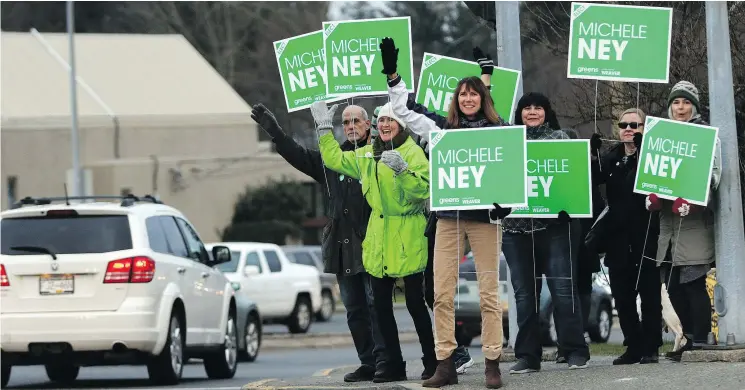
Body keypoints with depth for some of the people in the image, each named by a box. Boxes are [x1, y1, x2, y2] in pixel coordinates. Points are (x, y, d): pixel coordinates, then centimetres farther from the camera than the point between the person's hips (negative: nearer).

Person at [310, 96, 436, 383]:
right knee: (381, 304, 9)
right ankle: (394, 364, 17)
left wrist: (402, 170, -33)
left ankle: (431, 361, 8)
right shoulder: (367, 155, 14)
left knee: (415, 302, -3)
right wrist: (324, 128, 19)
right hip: (378, 239, 7)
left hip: (408, 239, -7)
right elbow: (334, 159, 24)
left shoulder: (413, 152, -9)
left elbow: (425, 188, -21)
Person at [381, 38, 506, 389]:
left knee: (489, 291, -3)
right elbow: (405, 112, 17)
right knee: (442, 293, -1)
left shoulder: (497, 131, 4)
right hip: (448, 215, 3)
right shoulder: (443, 130, 11)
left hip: (484, 215, -3)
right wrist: (392, 75, 13)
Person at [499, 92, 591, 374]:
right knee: (524, 293, 3)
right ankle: (527, 356, 7)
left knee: (563, 288, -6)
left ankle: (575, 351, -1)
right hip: (516, 226, 3)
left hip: (555, 224, -3)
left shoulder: (559, 138, 8)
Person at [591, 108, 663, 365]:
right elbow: (594, 178, -2)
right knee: (622, 294, 6)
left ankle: (650, 348, 4)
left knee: (649, 291, 0)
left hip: (645, 234, -5)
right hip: (618, 235, 5)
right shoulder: (612, 157, 13)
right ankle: (633, 346, 12)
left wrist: (642, 149, -31)